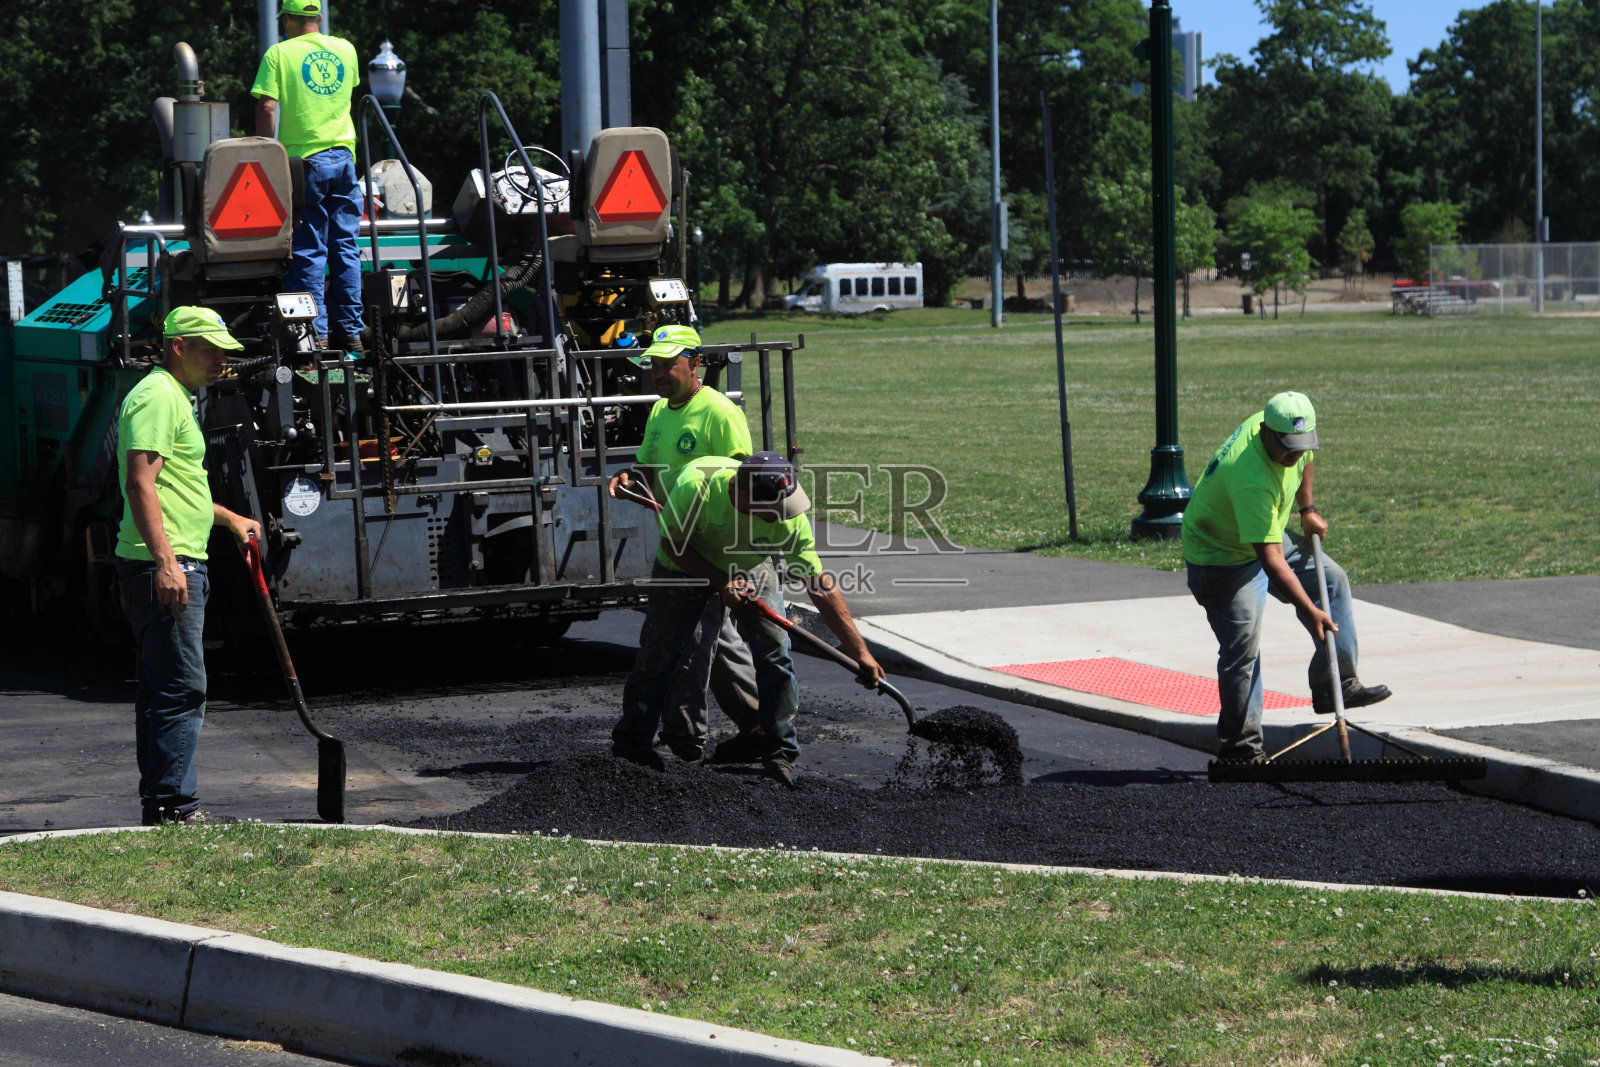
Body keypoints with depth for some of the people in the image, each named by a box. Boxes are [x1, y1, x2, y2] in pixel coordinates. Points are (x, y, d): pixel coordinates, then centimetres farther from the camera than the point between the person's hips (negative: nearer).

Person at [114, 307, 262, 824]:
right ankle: (173, 805, -13)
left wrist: (229, 519, 41)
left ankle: (159, 805, 16)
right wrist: (165, 561, -28)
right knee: (181, 689, -12)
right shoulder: (157, 395, -11)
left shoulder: (174, 397, 23)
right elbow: (140, 482, -22)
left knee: (162, 689, 12)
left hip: (172, 568, 11)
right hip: (165, 567, -11)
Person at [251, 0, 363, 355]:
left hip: (303, 161, -4)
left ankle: (315, 332, -1)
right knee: (345, 247, 8)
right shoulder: (345, 49, 9)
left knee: (308, 251, 1)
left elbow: (267, 107, -11)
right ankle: (350, 331, 10)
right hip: (344, 157, 4)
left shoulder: (280, 53, -5)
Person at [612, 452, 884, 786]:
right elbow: (673, 542, -21)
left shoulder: (790, 519, -35)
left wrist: (859, 652, -27)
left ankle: (779, 754, 0)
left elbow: (820, 586, -27)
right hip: (686, 567, -1)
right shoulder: (695, 485, -41)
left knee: (775, 653, -12)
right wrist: (720, 582, -30)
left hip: (751, 570, 1)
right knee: (657, 654, 0)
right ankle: (630, 742, 20)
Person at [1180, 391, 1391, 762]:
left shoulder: (1283, 428, -15)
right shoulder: (1250, 478, -41)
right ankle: (1239, 745, -4)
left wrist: (1307, 509, 9)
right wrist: (1310, 611, -41)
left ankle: (1336, 685, 12)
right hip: (1223, 557, -9)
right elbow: (1271, 561, -41)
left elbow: (1302, 460, 14)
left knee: (1332, 579, 9)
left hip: (1267, 534, 9)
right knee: (1242, 648, -13)